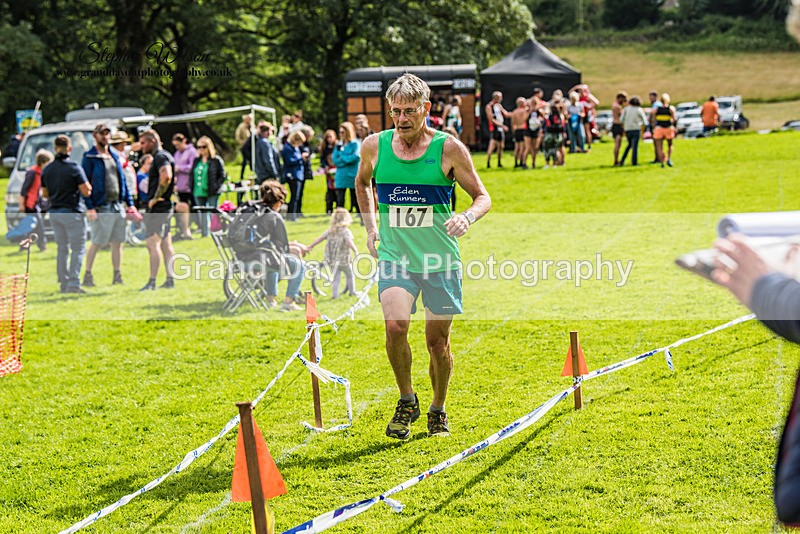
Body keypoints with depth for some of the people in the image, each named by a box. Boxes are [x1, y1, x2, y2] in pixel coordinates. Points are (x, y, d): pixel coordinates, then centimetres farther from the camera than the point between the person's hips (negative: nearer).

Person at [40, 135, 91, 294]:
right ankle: (74, 283, -10)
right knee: (77, 249, -2)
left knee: (62, 249, 13)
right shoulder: (74, 168, -12)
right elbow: (86, 191, -14)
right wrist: (87, 185, 6)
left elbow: (45, 194, 13)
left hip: (54, 213, 6)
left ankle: (64, 283, 12)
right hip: (73, 212, -6)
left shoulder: (47, 170, 6)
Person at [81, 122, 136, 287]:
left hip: (118, 206, 6)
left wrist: (129, 203, 13)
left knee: (117, 242, 6)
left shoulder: (115, 156, 15)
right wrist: (89, 207, -16)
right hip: (100, 207, -6)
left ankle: (117, 276, 12)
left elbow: (123, 179, 18)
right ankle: (87, 275, 6)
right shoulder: (90, 157, -4)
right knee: (97, 243, -3)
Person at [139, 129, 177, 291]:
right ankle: (170, 279, 14)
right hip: (165, 206, 11)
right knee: (165, 244, 12)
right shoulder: (165, 156, 19)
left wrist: (155, 198, -23)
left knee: (152, 243, -12)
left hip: (158, 207, -11)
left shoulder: (160, 157, -13)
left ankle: (152, 282, -15)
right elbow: (171, 179, 31)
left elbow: (166, 176, -31)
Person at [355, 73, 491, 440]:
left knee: (438, 341, 5)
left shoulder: (449, 149, -6)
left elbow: (483, 197, 1)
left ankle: (438, 411, 30)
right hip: (394, 256, 1)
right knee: (395, 326, -21)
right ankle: (406, 401, 2)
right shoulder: (374, 146, 1)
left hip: (440, 259, -1)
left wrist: (467, 217, -20)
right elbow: (362, 182, 23)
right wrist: (370, 226, 13)